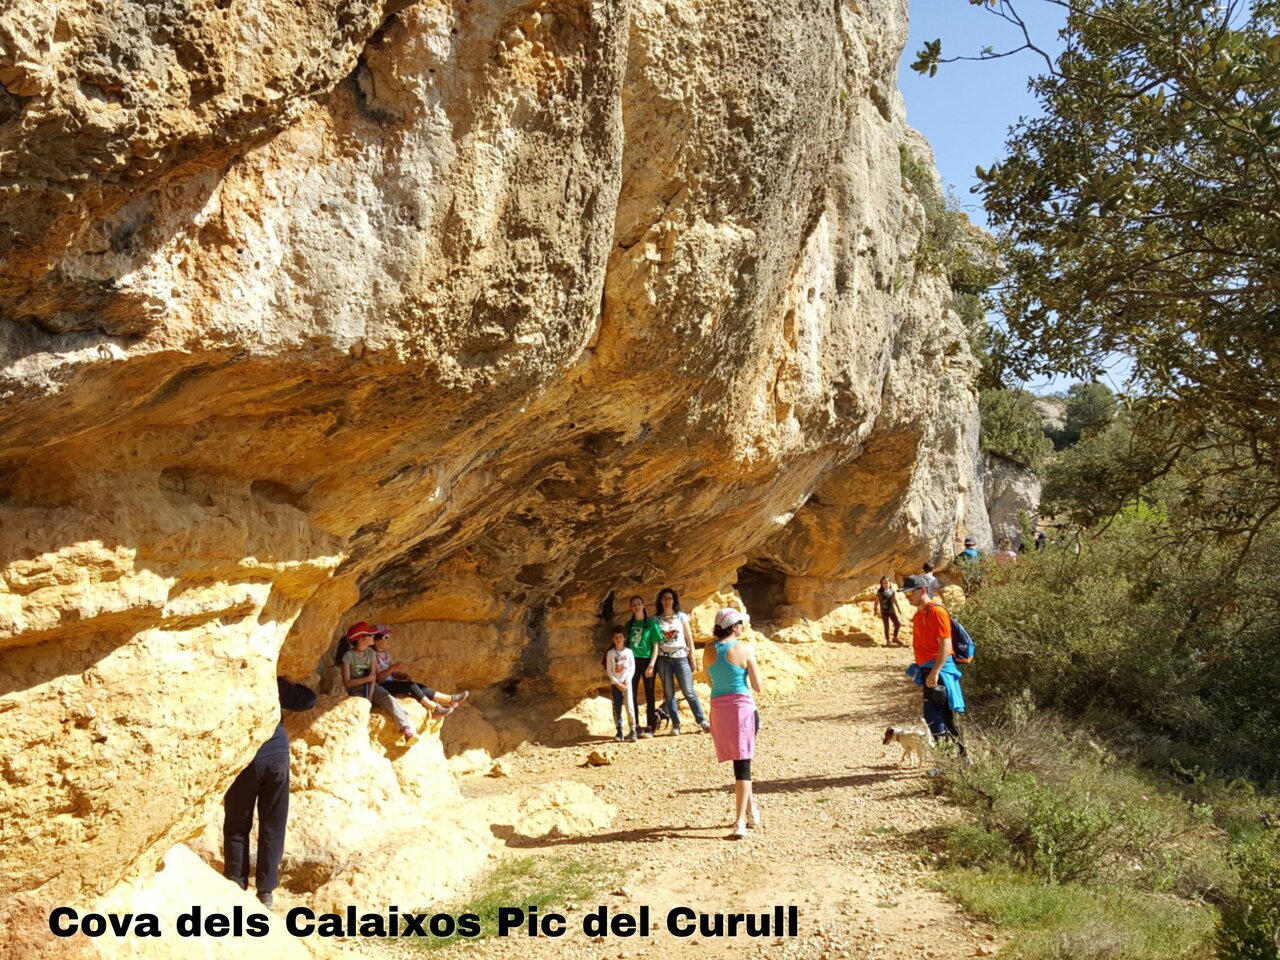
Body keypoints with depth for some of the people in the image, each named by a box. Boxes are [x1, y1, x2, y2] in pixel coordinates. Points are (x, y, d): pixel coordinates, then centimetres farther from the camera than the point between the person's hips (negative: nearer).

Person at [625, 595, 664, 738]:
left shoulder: (651, 623, -1)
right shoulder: (629, 624, 9)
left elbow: (656, 646, -4)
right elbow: (626, 644, 11)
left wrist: (651, 664, -13)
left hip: (647, 661, -3)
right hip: (633, 661, 3)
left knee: (649, 695, 0)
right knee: (632, 695, 1)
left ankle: (650, 727, 2)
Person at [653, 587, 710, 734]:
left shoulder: (682, 617, 6)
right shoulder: (656, 620, 6)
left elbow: (689, 638, 7)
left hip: (680, 657, -1)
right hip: (663, 659, 1)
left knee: (689, 691, -5)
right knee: (668, 693, 2)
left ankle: (702, 721, 2)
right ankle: (675, 725, 7)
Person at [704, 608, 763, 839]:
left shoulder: (710, 650, 1)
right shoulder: (744, 648, -10)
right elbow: (758, 687, -5)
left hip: (718, 709, 4)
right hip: (742, 707, -4)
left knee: (740, 761, 21)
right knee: (743, 763, 0)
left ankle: (751, 809, 33)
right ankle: (740, 822, -6)